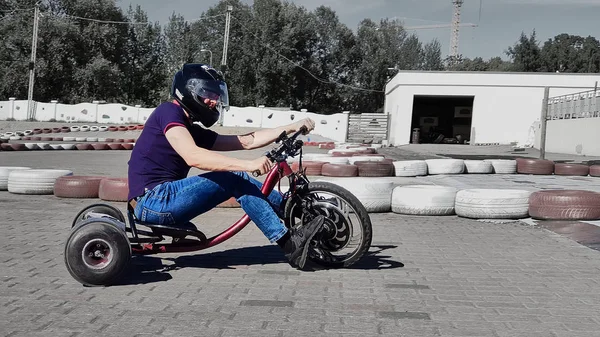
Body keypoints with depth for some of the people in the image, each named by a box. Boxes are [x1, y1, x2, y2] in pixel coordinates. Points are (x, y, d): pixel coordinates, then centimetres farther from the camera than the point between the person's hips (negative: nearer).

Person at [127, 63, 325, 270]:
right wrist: (249, 165, -31)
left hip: (162, 200, 9)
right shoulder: (168, 111, -8)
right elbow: (193, 157, -25)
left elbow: (246, 141, 12)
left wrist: (292, 128, 6)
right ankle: (290, 245, -9)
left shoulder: (194, 132, 17)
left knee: (239, 182, 0)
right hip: (153, 200, -9)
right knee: (237, 180, -14)